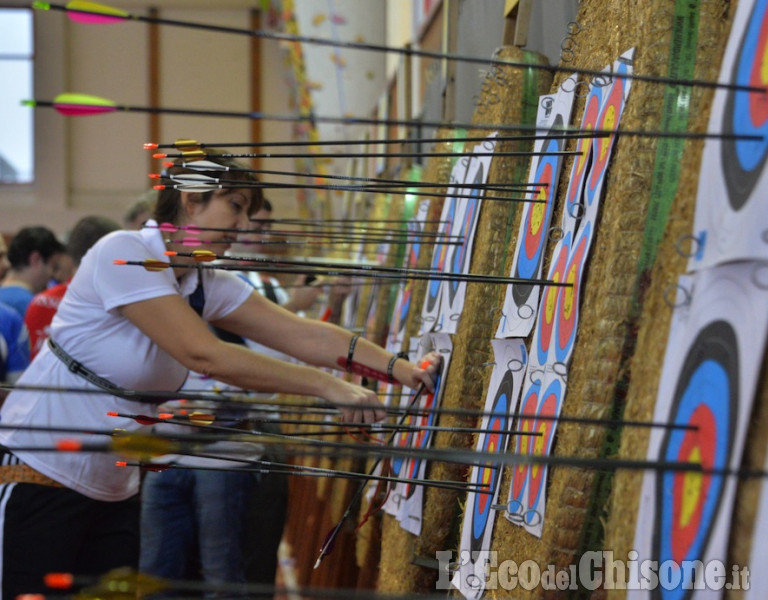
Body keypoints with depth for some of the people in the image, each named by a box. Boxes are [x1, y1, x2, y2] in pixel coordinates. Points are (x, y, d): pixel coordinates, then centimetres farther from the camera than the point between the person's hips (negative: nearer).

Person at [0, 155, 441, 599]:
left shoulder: (210, 286, 4)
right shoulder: (123, 255, -20)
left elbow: (304, 334, 0)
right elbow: (204, 355, -26)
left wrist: (401, 369, -12)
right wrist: (327, 386, -26)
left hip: (113, 493, 8)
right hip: (38, 478, -8)